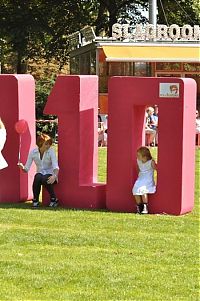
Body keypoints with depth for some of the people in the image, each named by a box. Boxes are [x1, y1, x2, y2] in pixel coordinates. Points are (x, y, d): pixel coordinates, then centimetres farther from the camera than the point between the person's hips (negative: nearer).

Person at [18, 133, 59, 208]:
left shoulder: (51, 151, -11)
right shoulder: (33, 152, -4)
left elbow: (55, 166, -23)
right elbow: (27, 168, -4)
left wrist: (54, 176, -44)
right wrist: (22, 167, -29)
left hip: (50, 175, -2)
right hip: (40, 173, 2)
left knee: (45, 179, -37)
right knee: (38, 177, -35)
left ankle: (54, 199, -14)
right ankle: (35, 200, -17)